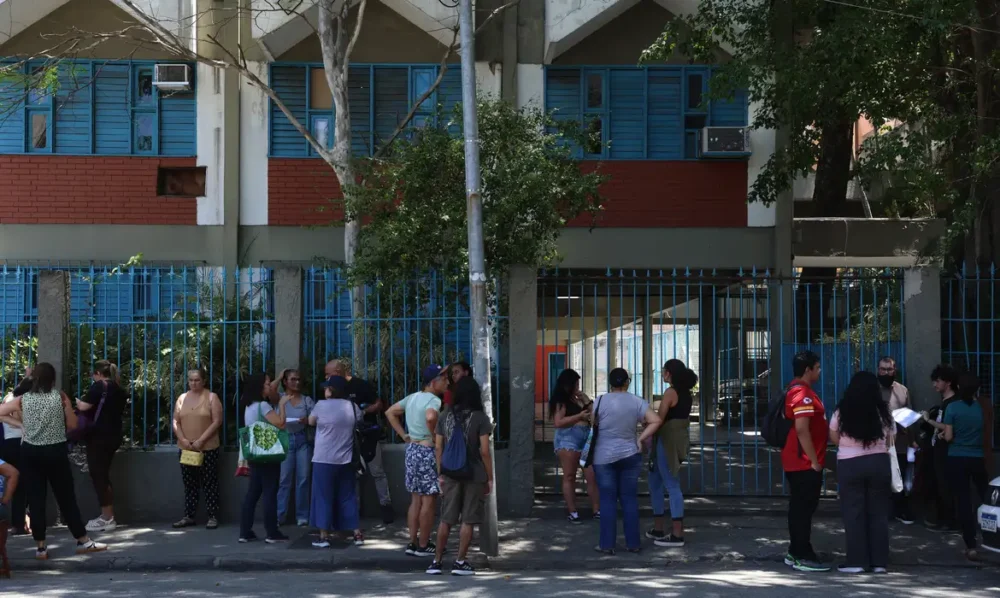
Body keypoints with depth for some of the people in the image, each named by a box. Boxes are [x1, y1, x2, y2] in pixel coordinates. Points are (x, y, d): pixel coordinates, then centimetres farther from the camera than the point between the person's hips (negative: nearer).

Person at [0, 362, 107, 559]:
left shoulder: (24, 399, 1)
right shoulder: (60, 397, -3)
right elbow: (72, 424, 1)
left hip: (30, 452, 1)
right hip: (56, 452, -1)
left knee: (36, 499, 5)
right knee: (66, 498, 7)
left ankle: (41, 547, 7)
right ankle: (83, 541, 12)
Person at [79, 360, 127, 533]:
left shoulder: (99, 386, -9)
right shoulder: (118, 389, 15)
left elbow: (84, 406, -15)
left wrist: (76, 401, 6)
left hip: (99, 436, -8)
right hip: (113, 435, 8)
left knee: (98, 476, -4)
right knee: (103, 475, 15)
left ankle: (106, 519, -5)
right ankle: (108, 516, 16)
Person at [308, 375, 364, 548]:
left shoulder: (322, 405, -9)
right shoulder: (352, 406, 0)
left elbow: (311, 422, 7)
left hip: (324, 460, -4)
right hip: (346, 460, 4)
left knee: (324, 497, 3)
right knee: (348, 497, 11)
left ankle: (324, 536, 2)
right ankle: (357, 534, 11)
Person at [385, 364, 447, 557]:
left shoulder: (413, 397, 12)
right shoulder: (433, 400, -15)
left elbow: (390, 412, 19)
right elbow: (430, 417, -37)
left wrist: (404, 435, 14)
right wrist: (435, 436, -20)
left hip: (412, 448, 9)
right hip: (427, 450, -9)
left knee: (416, 500, 15)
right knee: (428, 501, -1)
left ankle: (413, 542, 19)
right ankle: (423, 545, 4)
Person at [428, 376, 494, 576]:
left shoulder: (445, 416, 4)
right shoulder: (480, 418, -8)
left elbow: (438, 448, 5)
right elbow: (484, 451, -10)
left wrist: (440, 473, 14)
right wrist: (490, 478, -3)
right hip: (474, 475, -3)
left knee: (446, 520, 12)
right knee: (468, 521, 4)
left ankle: (437, 561, 15)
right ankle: (460, 562, 7)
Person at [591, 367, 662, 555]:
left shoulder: (600, 401, -8)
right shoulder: (637, 402, -2)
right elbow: (656, 421, -9)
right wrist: (640, 439, -5)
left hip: (604, 457, -2)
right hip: (630, 455, 2)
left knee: (608, 500, 2)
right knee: (630, 499, 8)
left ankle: (607, 544, 1)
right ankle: (633, 543, 10)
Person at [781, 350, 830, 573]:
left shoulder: (794, 391, 16)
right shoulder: (803, 394, -17)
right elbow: (801, 429, -25)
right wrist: (814, 461, -20)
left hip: (796, 463, 10)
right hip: (805, 463, -10)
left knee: (799, 509, 14)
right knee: (803, 509, -6)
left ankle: (795, 553, 19)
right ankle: (803, 557, -3)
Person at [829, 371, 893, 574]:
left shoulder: (842, 412, -6)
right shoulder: (883, 412, -2)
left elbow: (834, 439, 6)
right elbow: (890, 441, 7)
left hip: (849, 465, -2)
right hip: (878, 463, 2)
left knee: (853, 513, 4)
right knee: (879, 513, 8)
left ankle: (856, 561, 3)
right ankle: (879, 562, 9)